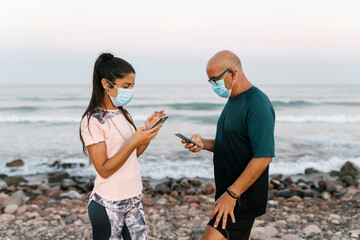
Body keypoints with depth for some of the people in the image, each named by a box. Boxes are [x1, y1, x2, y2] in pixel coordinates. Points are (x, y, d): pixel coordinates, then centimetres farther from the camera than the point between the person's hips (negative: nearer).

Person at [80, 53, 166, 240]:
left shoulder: (123, 114, 8)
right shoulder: (92, 121, -14)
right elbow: (104, 170, -18)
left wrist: (147, 131, -4)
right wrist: (134, 142, -24)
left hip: (133, 198, 7)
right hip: (108, 204, -7)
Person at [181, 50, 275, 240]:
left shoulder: (257, 104, -19)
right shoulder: (233, 101, 13)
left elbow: (263, 157, -25)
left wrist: (231, 194, -25)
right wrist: (204, 144, 1)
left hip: (242, 198, -10)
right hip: (230, 193, 10)